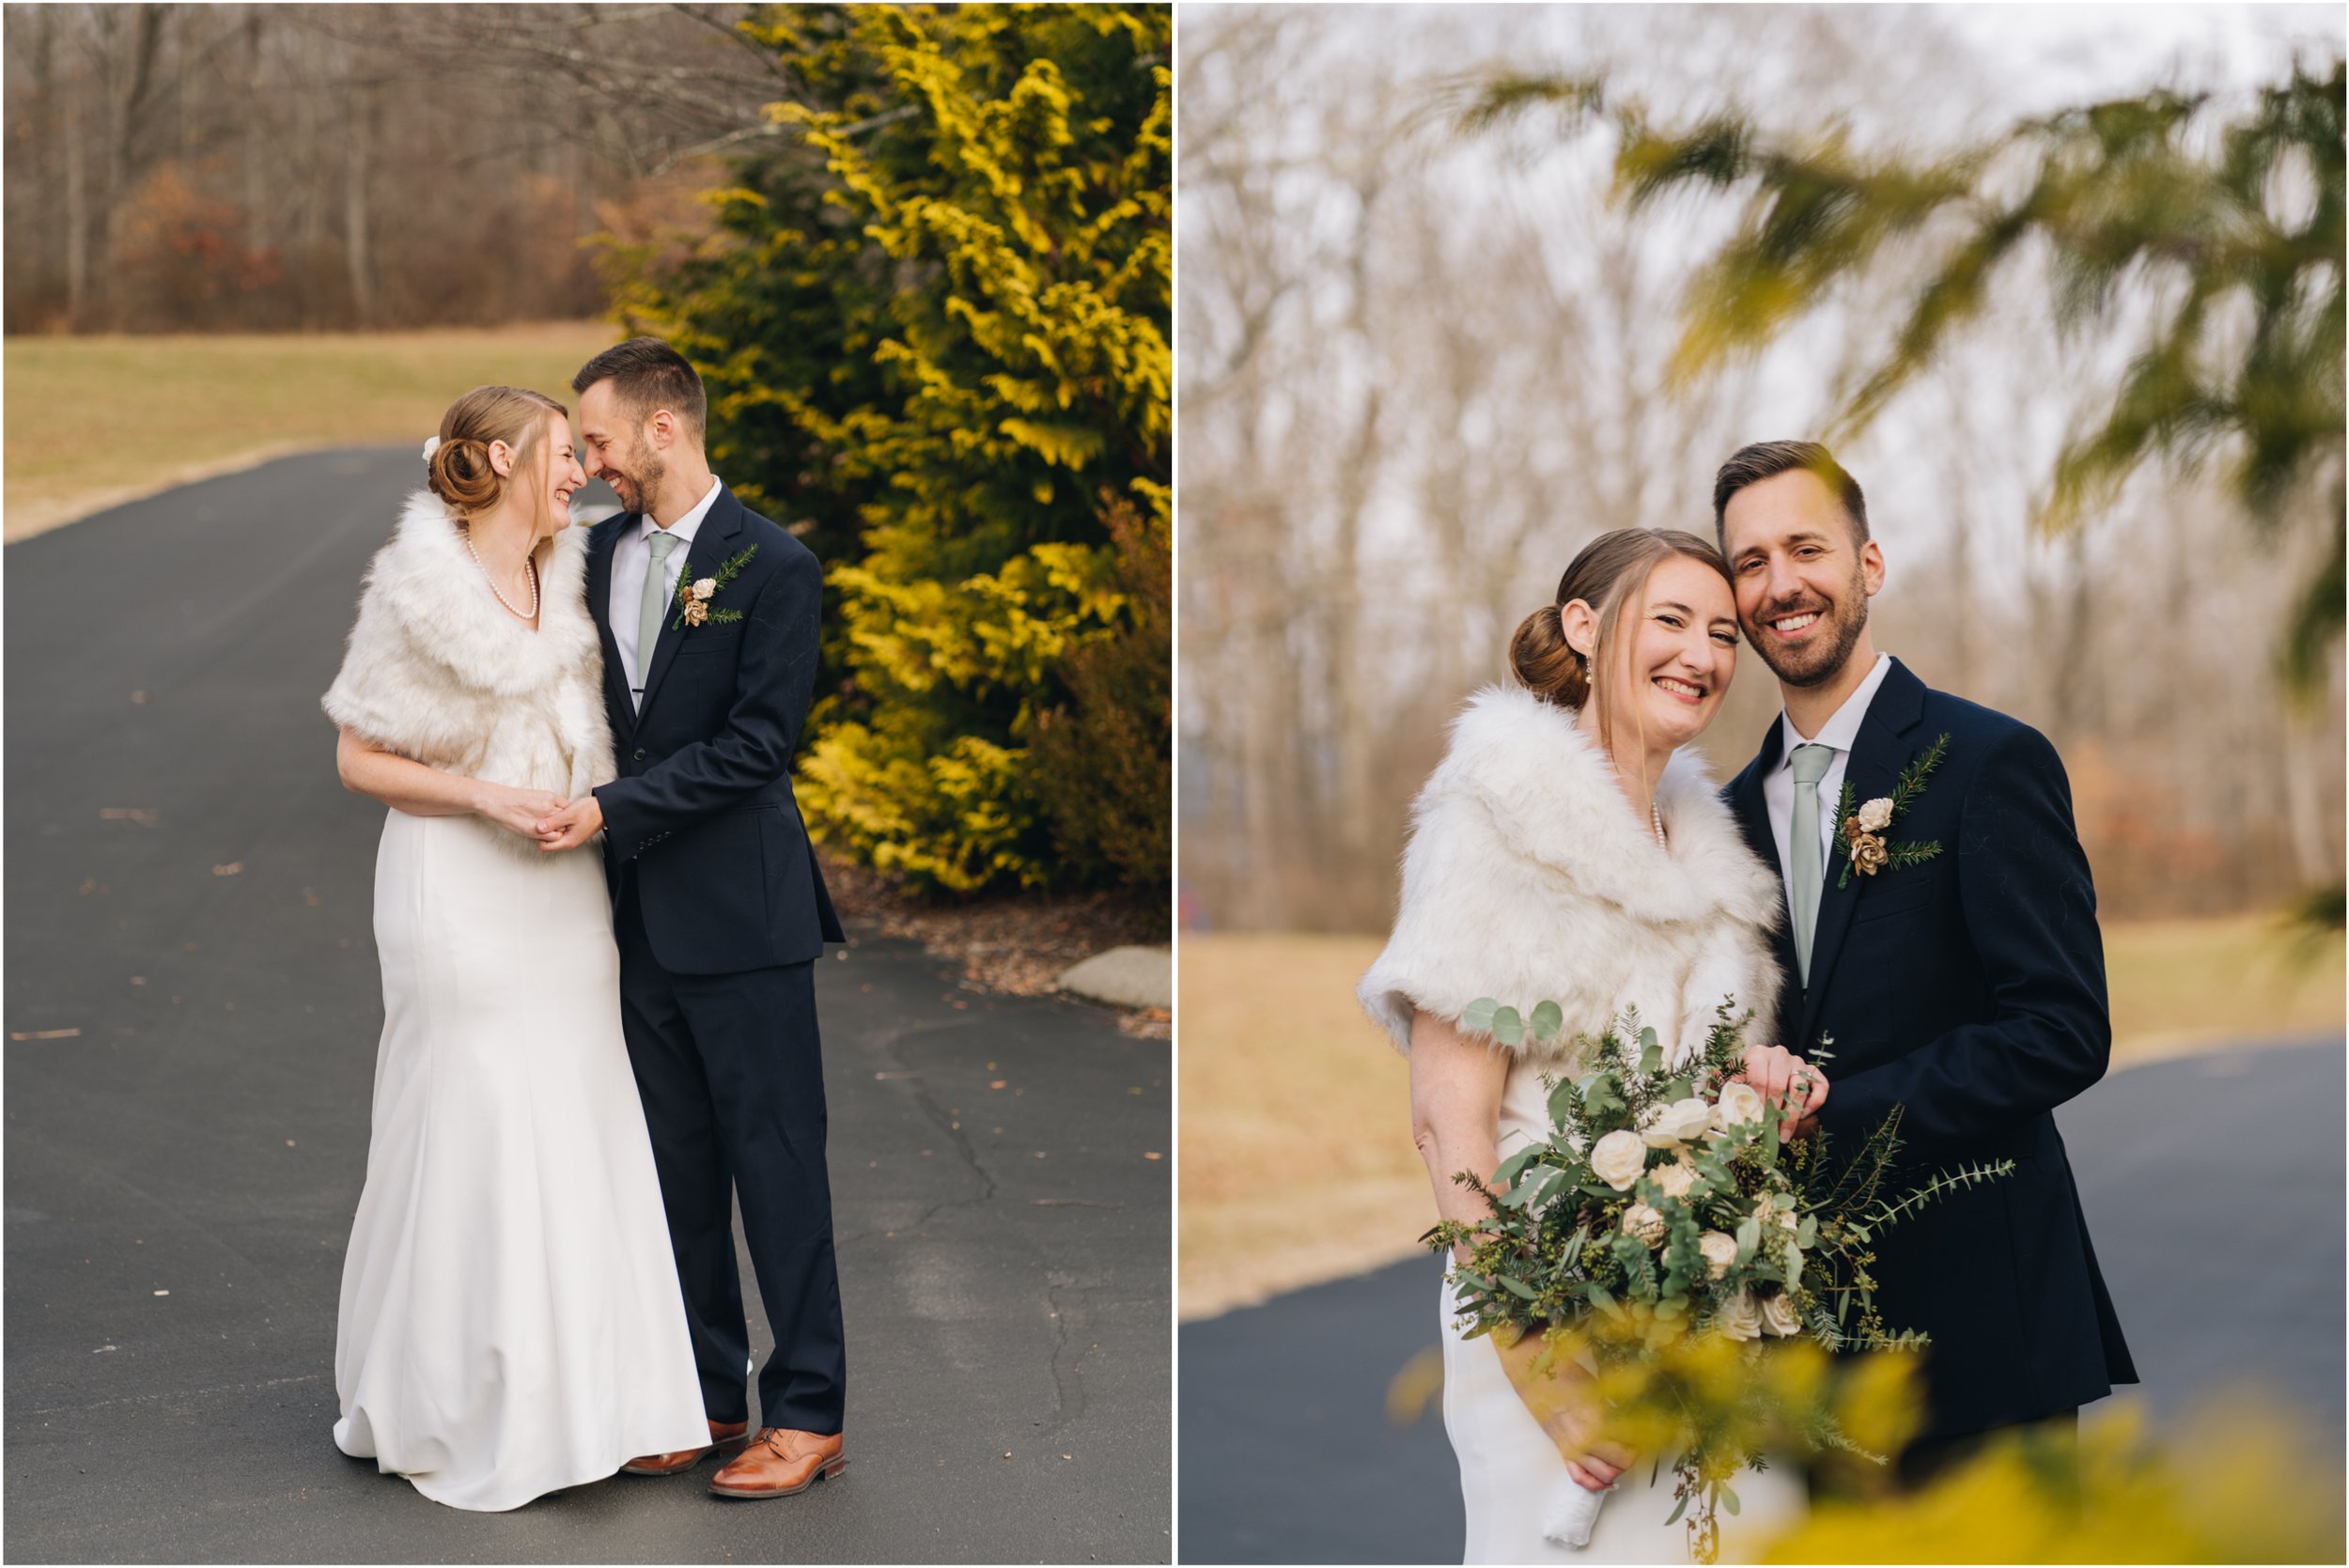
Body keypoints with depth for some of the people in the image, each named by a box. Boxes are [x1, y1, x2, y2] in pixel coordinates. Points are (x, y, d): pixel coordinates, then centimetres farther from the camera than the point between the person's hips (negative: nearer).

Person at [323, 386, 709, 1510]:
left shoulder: (563, 580, 9)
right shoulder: (421, 591, -10)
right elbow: (359, 758, -8)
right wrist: (487, 798, -17)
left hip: (562, 890, 7)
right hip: (461, 892, -7)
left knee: (573, 1133, 9)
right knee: (472, 1139, -2)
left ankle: (562, 1390, 21)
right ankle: (461, 1415, 11)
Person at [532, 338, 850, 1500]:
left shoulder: (772, 566, -9)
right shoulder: (600, 555, 10)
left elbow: (759, 742, -14)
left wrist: (614, 808, -17)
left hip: (739, 907, -6)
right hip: (642, 911, 6)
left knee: (775, 1156, 1)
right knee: (678, 1162, 12)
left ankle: (806, 1412, 9)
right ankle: (705, 1396, 23)